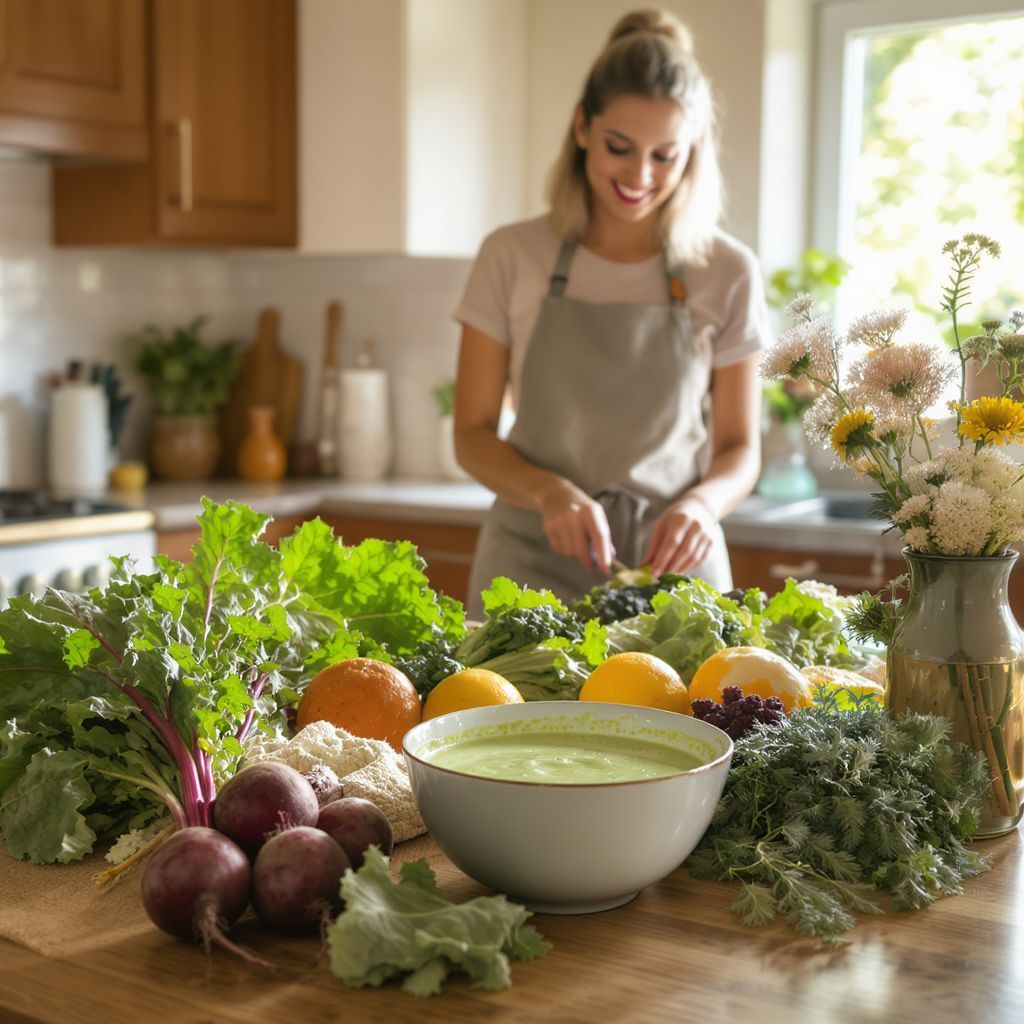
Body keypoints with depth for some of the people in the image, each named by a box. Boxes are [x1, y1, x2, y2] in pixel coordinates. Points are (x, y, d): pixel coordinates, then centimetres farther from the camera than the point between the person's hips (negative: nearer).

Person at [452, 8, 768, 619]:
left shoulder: (727, 273, -1)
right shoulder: (513, 258, -1)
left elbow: (740, 448, 5)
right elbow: (473, 435, 1)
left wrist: (703, 502, -16)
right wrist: (551, 492, -18)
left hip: (673, 566, 0)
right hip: (533, 566, 0)